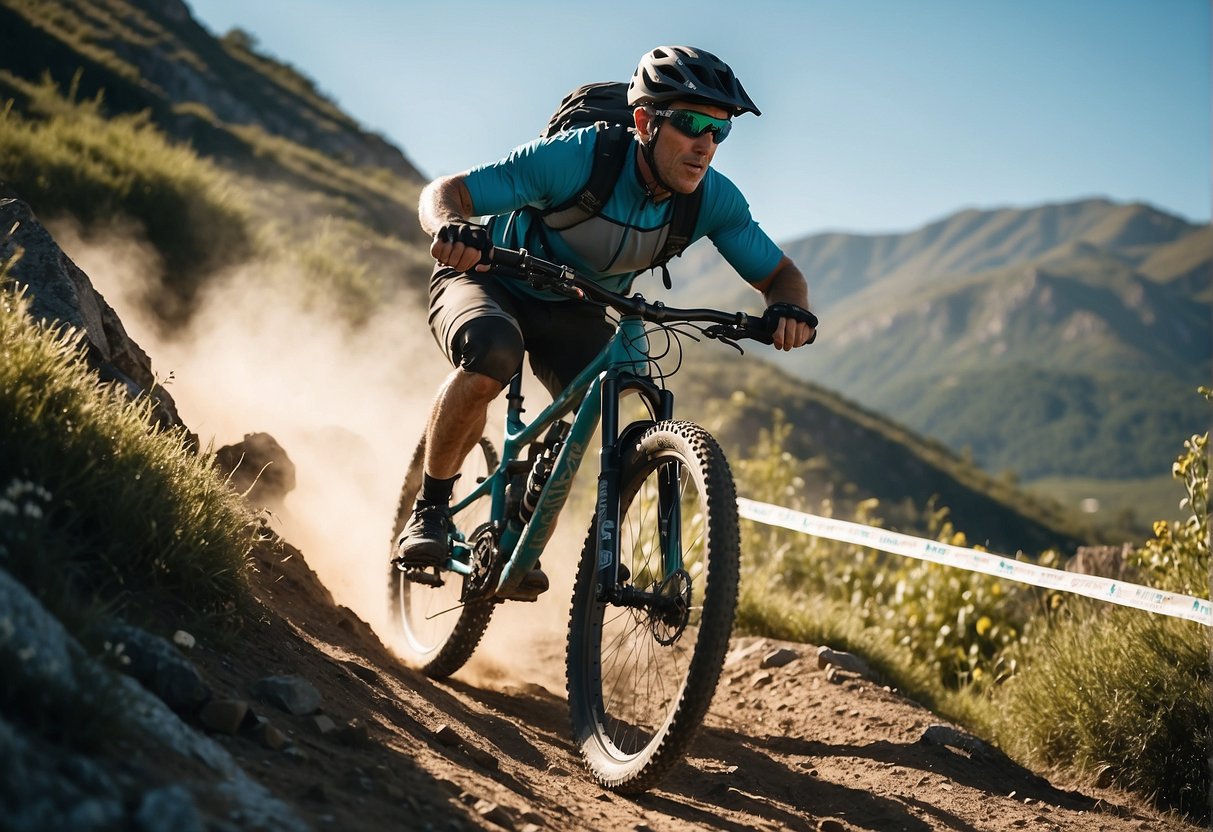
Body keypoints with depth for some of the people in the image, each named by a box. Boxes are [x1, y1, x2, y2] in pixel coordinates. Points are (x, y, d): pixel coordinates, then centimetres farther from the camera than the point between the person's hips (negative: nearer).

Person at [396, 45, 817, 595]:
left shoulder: (714, 200, -20)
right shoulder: (575, 157, -33)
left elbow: (778, 273, -9)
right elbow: (443, 192, -28)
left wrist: (790, 309, -34)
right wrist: (449, 228, -53)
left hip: (573, 310, 4)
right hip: (487, 281, -4)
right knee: (493, 351, -36)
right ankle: (430, 510, -15)